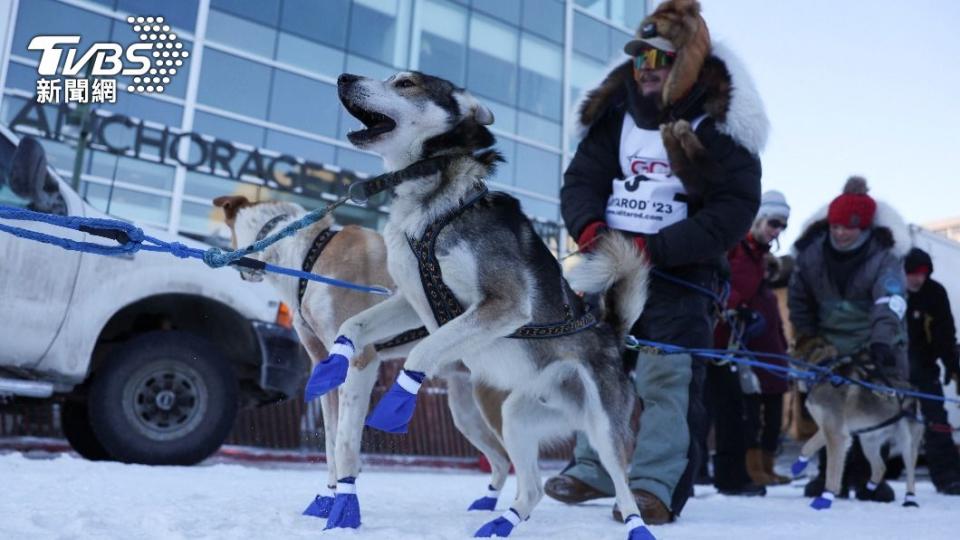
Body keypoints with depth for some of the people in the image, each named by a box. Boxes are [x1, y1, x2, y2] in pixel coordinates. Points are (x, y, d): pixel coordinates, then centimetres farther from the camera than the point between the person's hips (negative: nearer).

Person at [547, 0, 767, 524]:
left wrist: (657, 249, -21)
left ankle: (656, 486, -3)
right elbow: (580, 179, 7)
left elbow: (733, 210, -13)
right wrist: (589, 226, -15)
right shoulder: (616, 112, 6)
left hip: (679, 271, -5)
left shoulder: (719, 125, -7)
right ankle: (592, 470, 23)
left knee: (667, 377, -10)